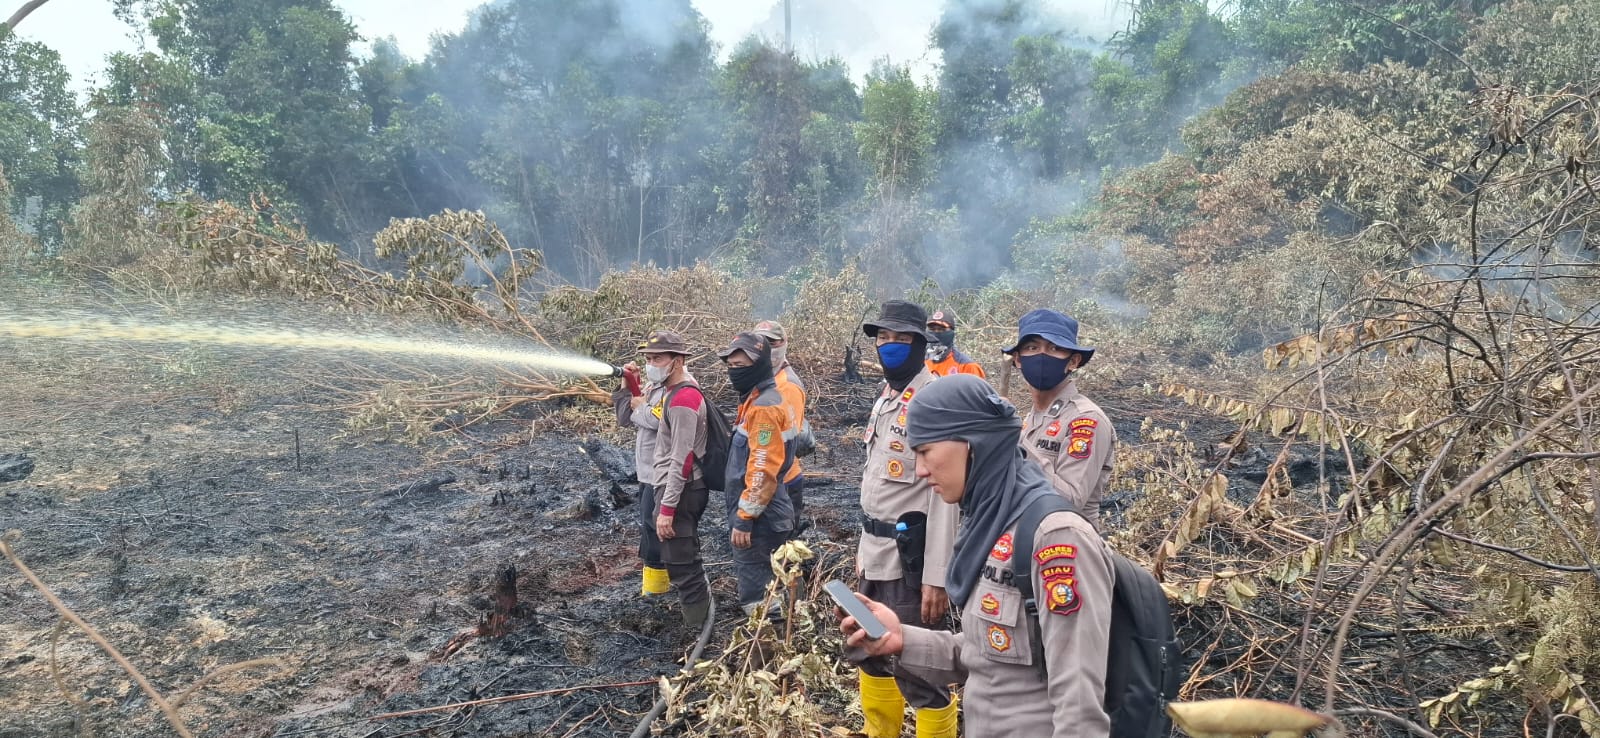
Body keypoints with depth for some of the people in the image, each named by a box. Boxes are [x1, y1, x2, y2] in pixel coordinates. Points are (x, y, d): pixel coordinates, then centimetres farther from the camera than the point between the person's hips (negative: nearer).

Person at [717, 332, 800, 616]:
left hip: (758, 518, -10)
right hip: (757, 513, 10)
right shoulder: (755, 400, 14)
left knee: (754, 592, -3)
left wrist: (744, 518, -22)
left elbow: (763, 471, -25)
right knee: (756, 578, 18)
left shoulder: (764, 407, -20)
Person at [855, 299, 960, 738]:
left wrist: (937, 576, -22)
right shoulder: (885, 398, 11)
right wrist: (864, 547, 19)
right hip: (877, 551, 9)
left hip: (910, 556, -9)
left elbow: (946, 496, -21)